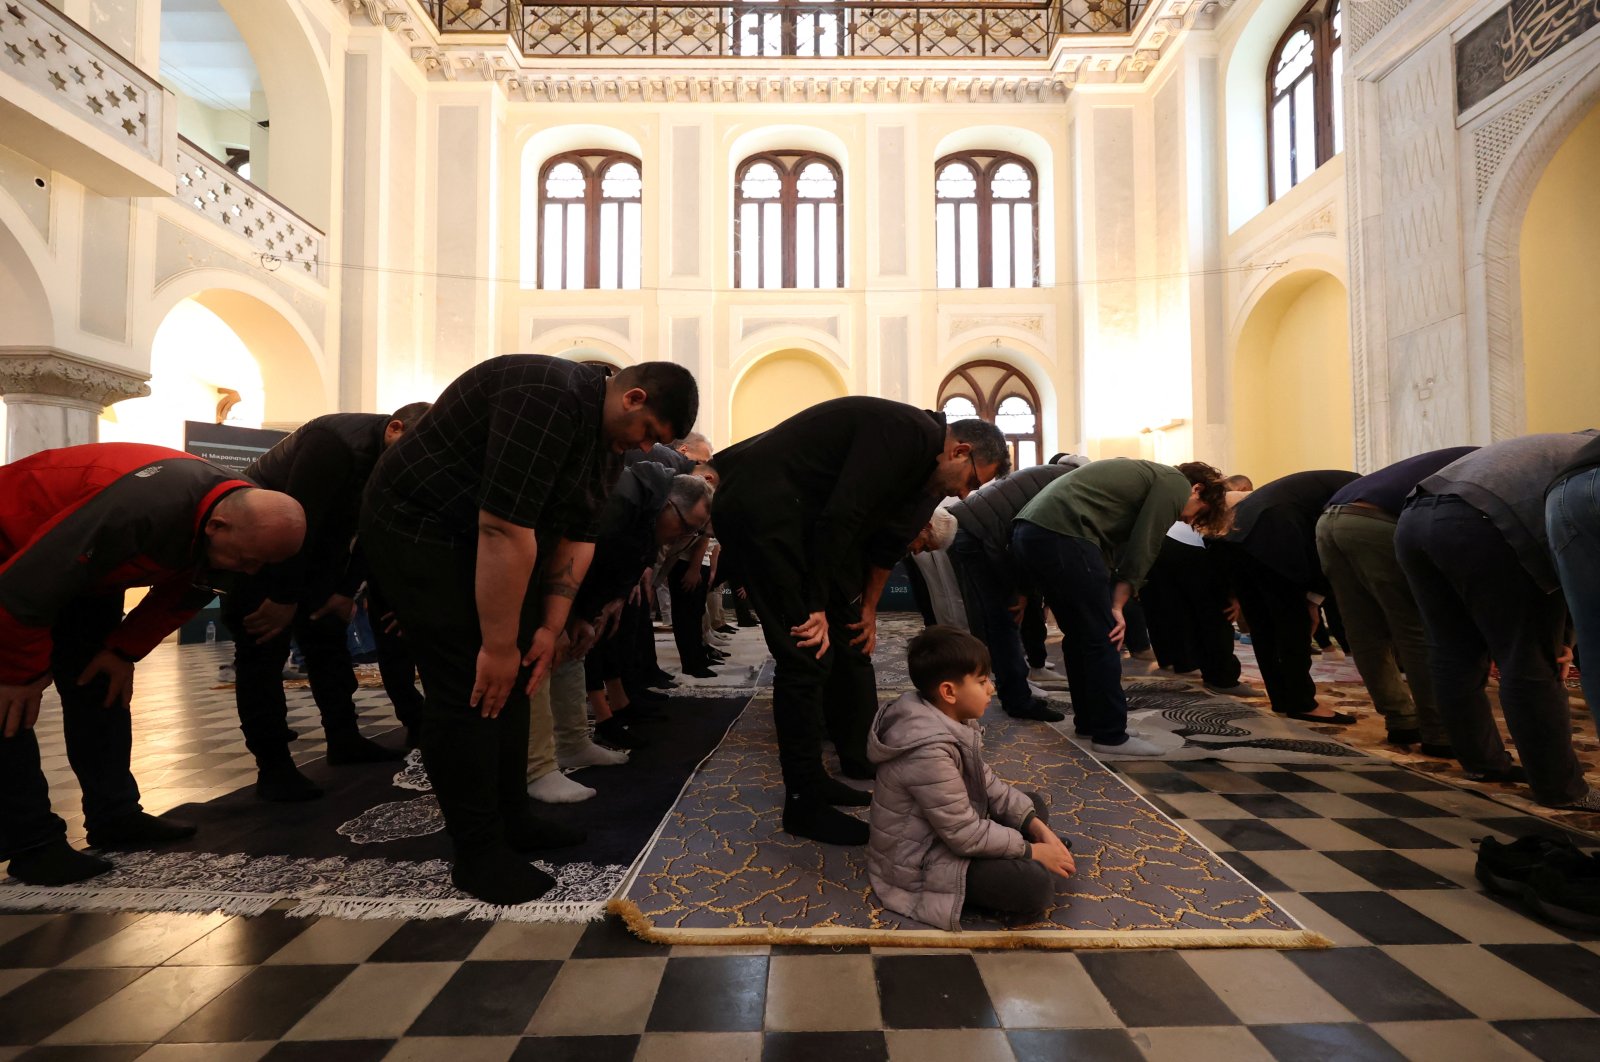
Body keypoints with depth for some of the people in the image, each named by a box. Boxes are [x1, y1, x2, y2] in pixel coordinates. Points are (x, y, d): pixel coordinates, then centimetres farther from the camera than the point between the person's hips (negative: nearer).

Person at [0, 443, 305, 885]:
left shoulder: (235, 511, -19)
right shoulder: (140, 511, -43)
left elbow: (182, 591, -1)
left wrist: (123, 650, -7)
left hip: (82, 564, 7)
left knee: (101, 688, 5)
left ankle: (115, 817, 12)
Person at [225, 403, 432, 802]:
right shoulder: (337, 442, -31)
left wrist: (348, 590, -3)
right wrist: (284, 598, -25)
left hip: (312, 544, 8)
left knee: (329, 636, 8)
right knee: (264, 649, -8)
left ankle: (344, 739, 16)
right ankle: (272, 767, -3)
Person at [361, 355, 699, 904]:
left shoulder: (606, 441, 3)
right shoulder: (549, 399, -29)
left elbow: (576, 538, 4)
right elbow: (505, 530, -31)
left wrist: (549, 628, -1)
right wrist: (498, 644, -26)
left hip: (483, 537, 9)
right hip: (418, 527, -9)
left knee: (511, 680, 10)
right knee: (471, 688, -10)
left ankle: (512, 818, 23)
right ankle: (479, 854, 3)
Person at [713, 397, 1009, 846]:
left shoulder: (926, 469, 12)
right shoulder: (909, 434, -19)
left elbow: (887, 540, 19)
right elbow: (840, 518, -24)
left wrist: (867, 608, 19)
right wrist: (816, 607, -17)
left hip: (805, 518, 11)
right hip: (760, 508, -10)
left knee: (849, 644, 13)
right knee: (808, 656, -11)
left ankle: (863, 768, 30)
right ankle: (804, 805, 2)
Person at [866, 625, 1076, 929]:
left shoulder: (948, 719, -4)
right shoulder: (930, 751, -33)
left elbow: (987, 783, 5)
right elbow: (966, 836, -27)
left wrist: (1038, 826, -3)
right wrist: (1033, 850, -16)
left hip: (952, 826, 10)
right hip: (919, 861, -10)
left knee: (1035, 803, 13)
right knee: (1036, 885, -24)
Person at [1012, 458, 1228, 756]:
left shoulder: (1146, 475, 33)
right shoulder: (1175, 483, 5)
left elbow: (1115, 544, 24)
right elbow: (1143, 550, -2)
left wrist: (1111, 604, 15)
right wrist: (1116, 606, 4)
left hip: (1028, 531, 10)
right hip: (1061, 534, -10)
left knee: (1078, 634, 19)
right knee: (1103, 640, 1)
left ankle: (1088, 722, 30)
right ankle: (1111, 736, 10)